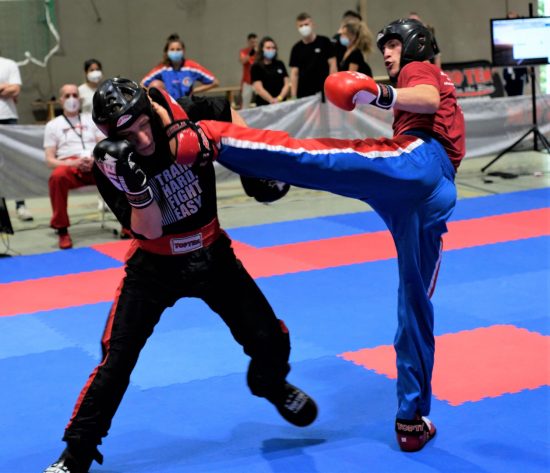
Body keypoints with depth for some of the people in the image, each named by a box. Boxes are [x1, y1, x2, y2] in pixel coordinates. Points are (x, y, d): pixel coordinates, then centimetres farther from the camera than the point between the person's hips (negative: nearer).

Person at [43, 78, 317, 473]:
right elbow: (149, 231, -26)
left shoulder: (187, 116, -19)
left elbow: (228, 111, 4)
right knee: (117, 358, -9)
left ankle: (272, 385, 44)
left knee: (271, 341, 8)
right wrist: (135, 182, -42)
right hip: (156, 265, -2)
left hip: (211, 254, 3)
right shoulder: (111, 164, -22)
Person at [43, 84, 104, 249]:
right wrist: (73, 163, -13)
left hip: (96, 165, 1)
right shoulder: (53, 125, 16)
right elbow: (50, 160, 6)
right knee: (57, 176, -39)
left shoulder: (92, 119, 22)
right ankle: (62, 230, -27)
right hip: (69, 166, -1)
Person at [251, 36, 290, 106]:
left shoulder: (280, 64, 12)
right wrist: (272, 100, -22)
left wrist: (279, 98, -10)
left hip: (281, 104, 4)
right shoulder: (256, 67, -1)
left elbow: (287, 84, 7)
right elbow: (258, 89, -10)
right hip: (264, 105, -4)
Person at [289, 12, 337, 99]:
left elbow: (332, 65, -1)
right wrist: (294, 95, -2)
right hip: (303, 94, 2)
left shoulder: (324, 42, 0)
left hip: (324, 92, -2)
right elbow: (294, 73, 6)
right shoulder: (296, 48, 7)